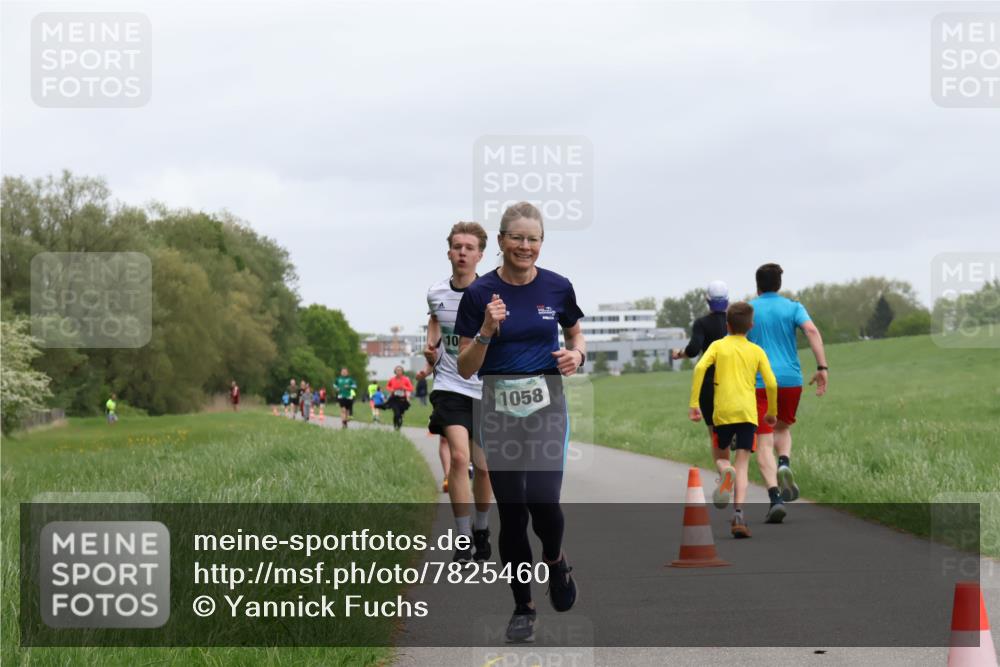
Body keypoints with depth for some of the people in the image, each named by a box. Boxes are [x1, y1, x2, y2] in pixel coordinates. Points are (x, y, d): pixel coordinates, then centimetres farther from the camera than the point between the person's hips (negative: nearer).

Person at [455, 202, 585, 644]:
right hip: (499, 408, 0)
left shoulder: (558, 288, -2)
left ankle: (555, 561, 18)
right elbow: (465, 368, -5)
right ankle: (522, 607, 16)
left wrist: (576, 355, -7)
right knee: (511, 512, 1)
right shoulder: (480, 293, -7)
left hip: (546, 405, 0)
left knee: (543, 503, -15)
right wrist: (487, 331, -22)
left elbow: (575, 337, 15)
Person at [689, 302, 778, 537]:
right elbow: (771, 383, 3)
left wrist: (694, 403, -8)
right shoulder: (756, 351, 10)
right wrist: (772, 412, 18)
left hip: (723, 412, 0)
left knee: (721, 455, 19)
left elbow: (700, 368, -10)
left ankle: (725, 472, -18)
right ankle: (738, 514, -17)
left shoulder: (718, 346, 7)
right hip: (748, 412, 0)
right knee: (743, 464, -1)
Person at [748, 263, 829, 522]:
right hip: (791, 380, 2)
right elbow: (812, 331, -11)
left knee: (765, 442, -2)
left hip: (759, 382, -2)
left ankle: (775, 497, -19)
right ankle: (784, 465, -6)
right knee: (782, 428, 25)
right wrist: (822, 368, -13)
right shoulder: (793, 307, 7)